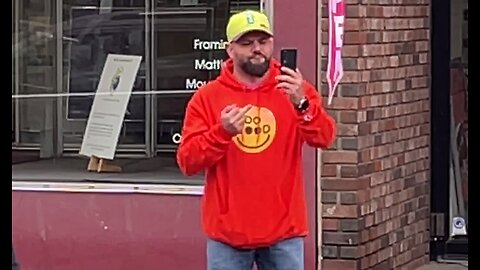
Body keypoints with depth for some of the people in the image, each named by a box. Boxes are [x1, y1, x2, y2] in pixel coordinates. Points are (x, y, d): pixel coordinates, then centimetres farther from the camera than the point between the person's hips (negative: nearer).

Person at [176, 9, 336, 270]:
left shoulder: (294, 90, 2)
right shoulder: (207, 97, 0)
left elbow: (324, 138, -14)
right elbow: (187, 161, -5)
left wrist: (302, 104, -31)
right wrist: (222, 132, -21)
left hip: (283, 231, 0)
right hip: (228, 231, 0)